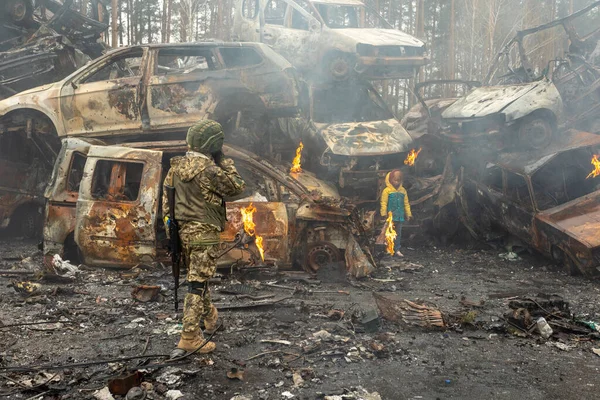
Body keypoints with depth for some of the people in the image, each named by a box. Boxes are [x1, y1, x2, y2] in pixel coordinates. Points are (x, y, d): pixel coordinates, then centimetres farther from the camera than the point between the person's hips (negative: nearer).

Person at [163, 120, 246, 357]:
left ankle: (210, 317, 42)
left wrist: (170, 228, 17)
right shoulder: (209, 169, -18)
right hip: (204, 233, -8)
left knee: (197, 277, 23)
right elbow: (237, 188, -5)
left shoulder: (176, 166, 5)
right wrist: (226, 163, 7)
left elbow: (166, 199, 10)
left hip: (182, 231, 8)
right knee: (198, 284, -4)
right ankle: (190, 338, -4)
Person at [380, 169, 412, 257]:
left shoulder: (403, 190, 8)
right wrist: (384, 213, -13)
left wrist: (408, 214, 12)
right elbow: (384, 203, -8)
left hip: (400, 216, 5)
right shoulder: (387, 190, -6)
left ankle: (397, 249, 16)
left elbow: (406, 203, 13)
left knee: (398, 233, 10)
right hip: (391, 216, -5)